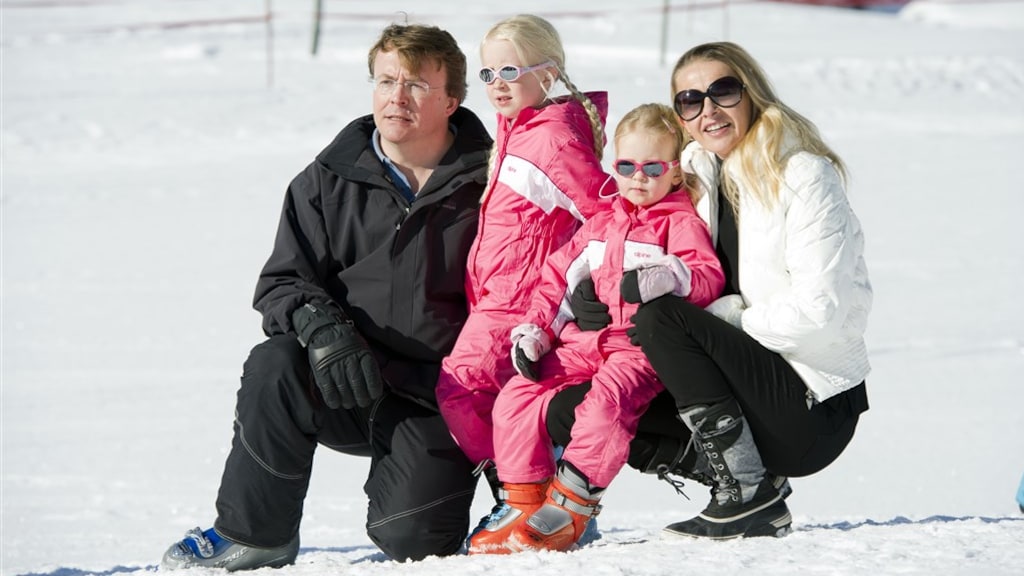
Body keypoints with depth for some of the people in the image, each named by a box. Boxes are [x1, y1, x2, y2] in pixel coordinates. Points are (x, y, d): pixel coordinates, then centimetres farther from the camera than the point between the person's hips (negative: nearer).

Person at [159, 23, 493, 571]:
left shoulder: (488, 184, -1)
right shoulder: (328, 182, 4)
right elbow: (283, 281, 3)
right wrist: (320, 327, -20)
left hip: (435, 399, -2)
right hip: (342, 386, 2)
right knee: (273, 368, -30)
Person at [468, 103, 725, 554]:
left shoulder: (681, 222, 4)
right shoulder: (599, 225, 23)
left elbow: (709, 276, -10)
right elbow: (558, 277, 25)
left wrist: (672, 276, -32)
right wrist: (535, 330, 11)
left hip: (641, 347, -7)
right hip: (583, 343, 7)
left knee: (607, 399, -35)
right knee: (516, 398, -11)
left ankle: (569, 509, -34)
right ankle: (524, 502, -6)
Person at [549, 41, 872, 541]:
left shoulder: (804, 176, -10)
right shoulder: (699, 177, 11)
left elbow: (820, 313, -19)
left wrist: (722, 315, -17)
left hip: (815, 410, -8)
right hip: (753, 388, 8)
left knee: (662, 317, -25)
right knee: (569, 413, -2)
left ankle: (750, 496, -21)